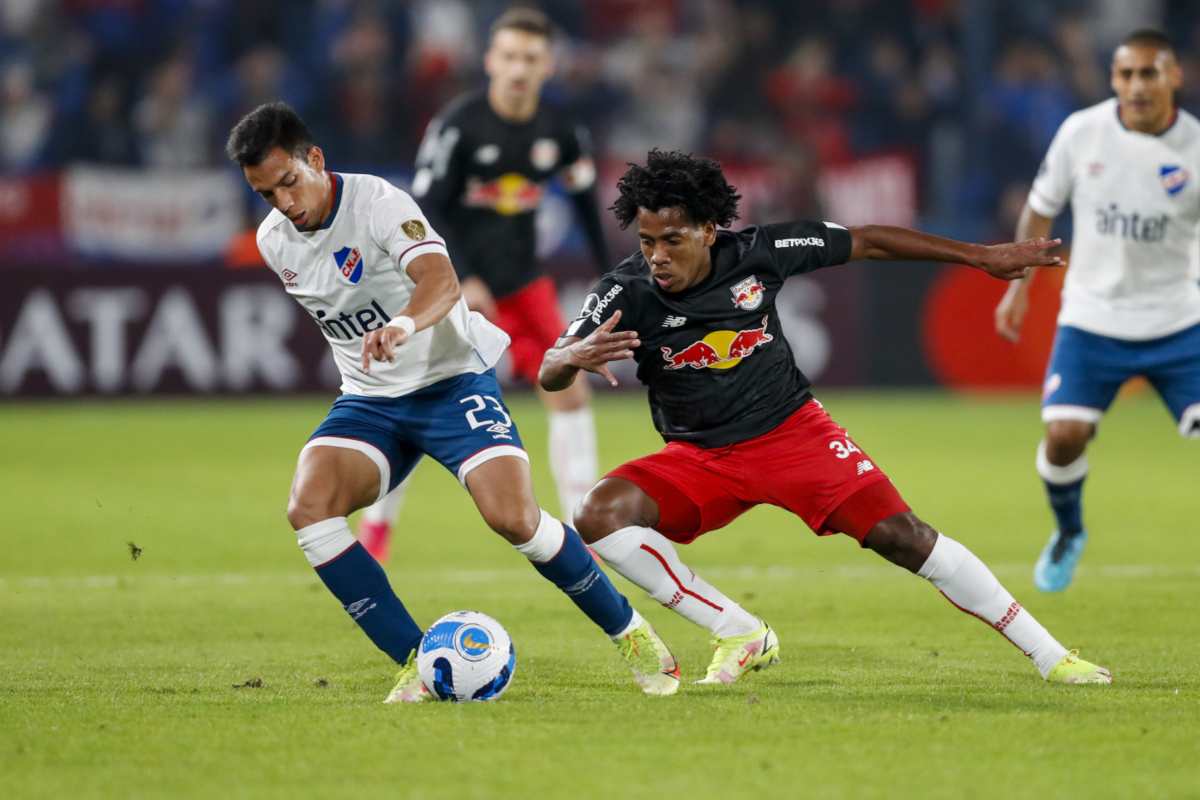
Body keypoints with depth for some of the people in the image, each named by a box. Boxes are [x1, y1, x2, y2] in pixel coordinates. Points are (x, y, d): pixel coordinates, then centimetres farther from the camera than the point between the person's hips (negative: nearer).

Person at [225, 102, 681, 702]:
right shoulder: (272, 241, 1)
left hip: (452, 378, -6)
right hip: (369, 401, 6)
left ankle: (630, 633, 2)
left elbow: (441, 280, -39)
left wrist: (404, 325, -59)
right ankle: (417, 663, -17)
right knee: (309, 507, -23)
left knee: (513, 518, -24)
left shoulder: (376, 203, -20)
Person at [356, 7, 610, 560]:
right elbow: (424, 209, -17)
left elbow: (585, 198, 14)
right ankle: (376, 523, 15)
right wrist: (463, 280, -27)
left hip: (521, 282, 4)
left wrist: (607, 278, 14)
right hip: (453, 280, -4)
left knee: (569, 391, -6)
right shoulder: (459, 125, -16)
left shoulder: (559, 132, -3)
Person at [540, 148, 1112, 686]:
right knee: (599, 517, -24)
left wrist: (982, 257, 2)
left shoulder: (756, 252, -15)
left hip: (792, 429, -1)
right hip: (698, 458, 1)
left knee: (901, 536, -14)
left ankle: (1049, 656, -2)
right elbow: (549, 374, -25)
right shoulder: (626, 293, -17)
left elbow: (867, 243, -2)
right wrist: (576, 356, -52)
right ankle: (739, 635, -11)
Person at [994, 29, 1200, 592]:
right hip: (1092, 318, 0)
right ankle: (1068, 534, 19)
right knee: (1064, 434, -12)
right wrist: (1019, 287, 8)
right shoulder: (1082, 133, -7)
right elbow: (1041, 208, 8)